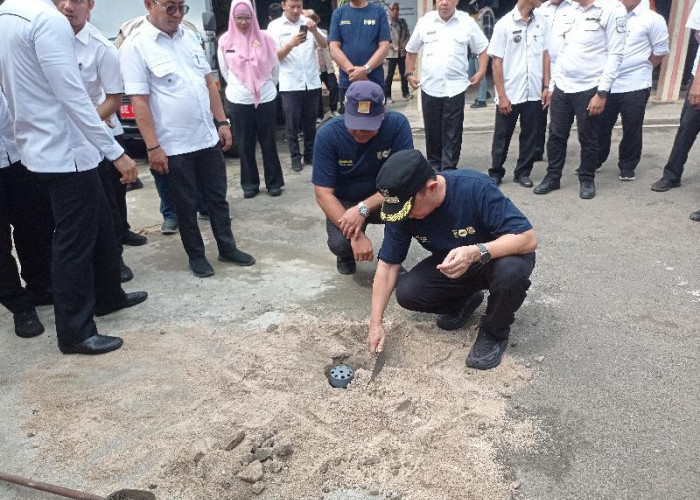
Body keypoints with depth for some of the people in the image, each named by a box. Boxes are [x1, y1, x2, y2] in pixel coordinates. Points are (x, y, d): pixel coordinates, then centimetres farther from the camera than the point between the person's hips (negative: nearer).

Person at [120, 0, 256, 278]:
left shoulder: (189, 36, 9)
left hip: (208, 138, 6)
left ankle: (227, 249, 28)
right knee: (186, 205, 8)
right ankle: (196, 255, 24)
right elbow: (139, 101, -13)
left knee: (218, 197, 14)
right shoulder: (136, 46, -10)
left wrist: (222, 122, 9)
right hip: (174, 146, -5)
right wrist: (152, 147, -17)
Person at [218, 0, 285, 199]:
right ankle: (249, 184, 17)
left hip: (266, 99, 0)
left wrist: (265, 86, 13)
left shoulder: (264, 39, 0)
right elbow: (224, 70, 9)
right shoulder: (225, 41, 1)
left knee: (269, 143, 6)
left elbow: (275, 67, 9)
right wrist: (238, 87, 11)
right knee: (244, 145, 6)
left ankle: (274, 182, 16)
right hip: (238, 101, 0)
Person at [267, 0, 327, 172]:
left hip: (312, 82, 3)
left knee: (310, 122, 10)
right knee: (292, 123, 3)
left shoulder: (308, 22, 8)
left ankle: (310, 154, 21)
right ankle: (295, 157, 12)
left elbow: (324, 45, 0)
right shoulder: (275, 26, 0)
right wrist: (291, 44, -23)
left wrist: (314, 31, -19)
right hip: (290, 84, -2)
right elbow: (275, 56, -6)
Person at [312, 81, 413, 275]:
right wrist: (355, 235, -32)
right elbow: (323, 193, -22)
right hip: (344, 204, -1)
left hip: (383, 199, 1)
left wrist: (363, 209, -37)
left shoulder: (398, 124, -22)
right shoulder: (328, 134, -22)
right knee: (340, 244, -30)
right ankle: (346, 255, 11)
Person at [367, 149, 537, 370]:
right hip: (449, 265, 4)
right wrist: (375, 323, -16)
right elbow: (387, 264, -12)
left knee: (510, 271, -38)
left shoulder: (476, 188, -33)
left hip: (495, 256, -4)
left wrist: (477, 252, -50)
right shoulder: (402, 207, -19)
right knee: (406, 293, -20)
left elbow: (528, 238, -34)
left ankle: (494, 332, -7)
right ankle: (463, 301, 12)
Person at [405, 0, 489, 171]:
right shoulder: (425, 22, 6)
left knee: (453, 134, -2)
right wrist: (409, 73, 9)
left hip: (455, 87, -2)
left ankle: (449, 171, 4)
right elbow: (411, 50, 16)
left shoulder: (467, 22, 2)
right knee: (432, 132, 9)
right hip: (430, 87, 2)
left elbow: (483, 49, 9)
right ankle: (434, 168, 22)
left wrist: (481, 72, -1)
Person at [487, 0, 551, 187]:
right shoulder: (504, 24, -7)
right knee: (502, 137, 7)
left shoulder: (541, 22, 5)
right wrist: (502, 96, -11)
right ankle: (495, 173, 22)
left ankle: (523, 172, 23)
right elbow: (496, 62, -7)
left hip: (534, 93, 4)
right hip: (510, 94, -4)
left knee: (530, 136, 10)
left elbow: (545, 55, 11)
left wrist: (546, 87, 5)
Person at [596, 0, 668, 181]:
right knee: (600, 126, 10)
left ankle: (627, 166, 18)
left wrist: (640, 69, 1)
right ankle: (595, 161, 25)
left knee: (631, 130, 5)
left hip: (635, 86, -4)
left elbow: (660, 52, -1)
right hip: (607, 84, 4)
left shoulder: (652, 19, -5)